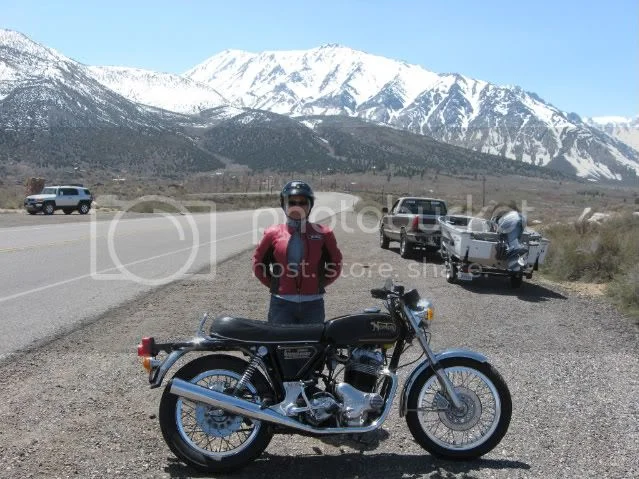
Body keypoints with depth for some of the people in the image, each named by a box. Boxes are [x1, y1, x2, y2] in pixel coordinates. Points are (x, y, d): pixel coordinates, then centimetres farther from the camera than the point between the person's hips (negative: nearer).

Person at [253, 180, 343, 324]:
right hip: (282, 303, 0)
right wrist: (273, 284, 6)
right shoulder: (273, 234, 2)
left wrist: (320, 283, 4)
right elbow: (258, 263, 12)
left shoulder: (322, 233, 1)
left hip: (313, 304, 0)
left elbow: (335, 264, 10)